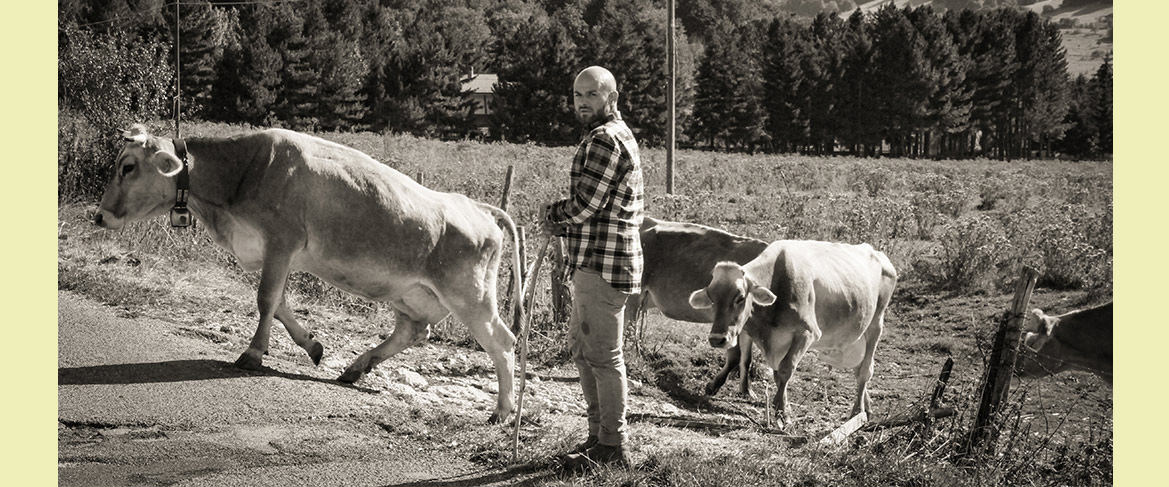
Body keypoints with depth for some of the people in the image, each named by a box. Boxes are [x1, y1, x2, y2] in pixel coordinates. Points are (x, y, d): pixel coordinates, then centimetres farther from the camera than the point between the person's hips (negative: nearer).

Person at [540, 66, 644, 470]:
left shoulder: (605, 140, -15)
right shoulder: (620, 135, 19)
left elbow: (583, 205, -20)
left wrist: (551, 216, 2)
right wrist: (563, 221, 11)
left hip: (602, 263, -11)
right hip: (597, 262, 11)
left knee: (603, 355, -5)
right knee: (582, 349, 17)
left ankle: (612, 446, 2)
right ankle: (600, 433, 24)